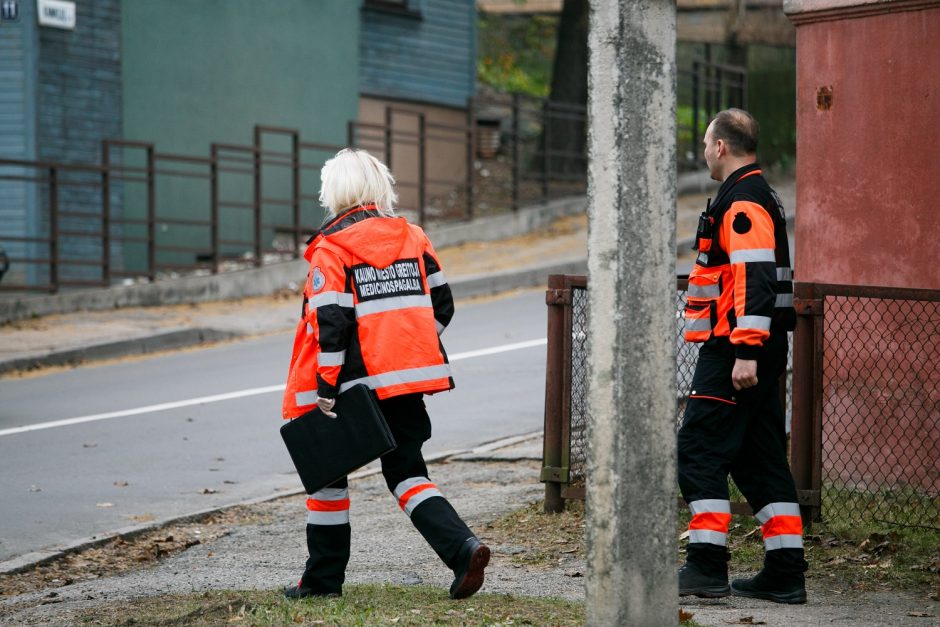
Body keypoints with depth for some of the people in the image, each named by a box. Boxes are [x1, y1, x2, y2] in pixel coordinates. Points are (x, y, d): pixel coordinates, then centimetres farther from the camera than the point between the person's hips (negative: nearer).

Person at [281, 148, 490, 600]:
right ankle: (463, 549, -11)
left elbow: (331, 323, -15)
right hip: (411, 377, 5)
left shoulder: (332, 248, -10)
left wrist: (326, 388, -12)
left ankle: (324, 576, 18)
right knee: (406, 473, 10)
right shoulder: (412, 237, 8)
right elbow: (441, 303, 12)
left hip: (358, 381, -5)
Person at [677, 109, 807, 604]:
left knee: (701, 451, -7)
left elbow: (753, 280, -23)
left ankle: (707, 566, -9)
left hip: (733, 350, -10)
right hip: (759, 351, 10)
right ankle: (785, 575, 11)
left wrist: (745, 353, -27)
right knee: (759, 457, 11)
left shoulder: (742, 201, -13)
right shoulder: (756, 196, 20)